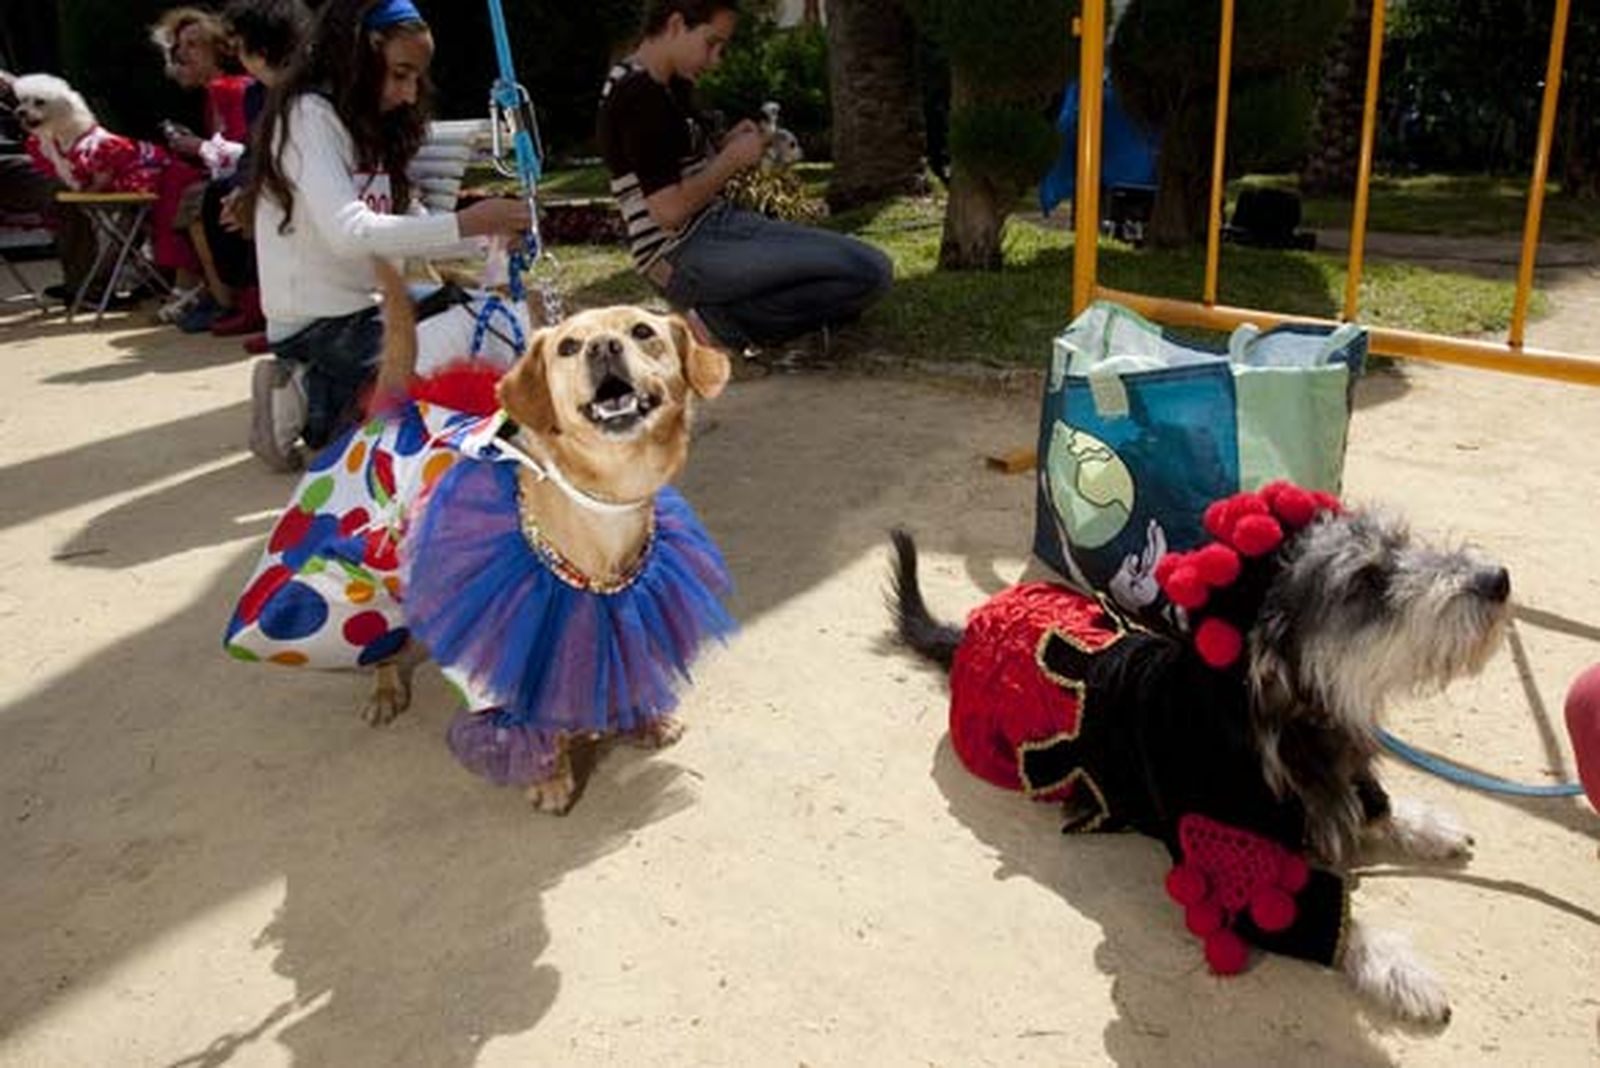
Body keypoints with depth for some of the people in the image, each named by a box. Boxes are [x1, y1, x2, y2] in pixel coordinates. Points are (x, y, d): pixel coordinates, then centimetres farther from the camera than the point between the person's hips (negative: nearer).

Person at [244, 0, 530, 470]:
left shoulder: (366, 124, 13)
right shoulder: (307, 115, -13)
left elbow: (408, 224, 8)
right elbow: (350, 233, -27)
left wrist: (491, 233, -7)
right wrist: (463, 223, -28)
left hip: (361, 310, 9)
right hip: (316, 325, -9)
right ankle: (317, 410, -3)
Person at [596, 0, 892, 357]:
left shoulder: (660, 86, 15)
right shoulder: (639, 94, -16)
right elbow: (669, 210, -22)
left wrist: (726, 147, 5)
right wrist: (732, 159, -8)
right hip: (684, 258, -11)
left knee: (872, 268, 7)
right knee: (869, 272, -19)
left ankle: (721, 318, 2)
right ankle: (724, 323, -9)